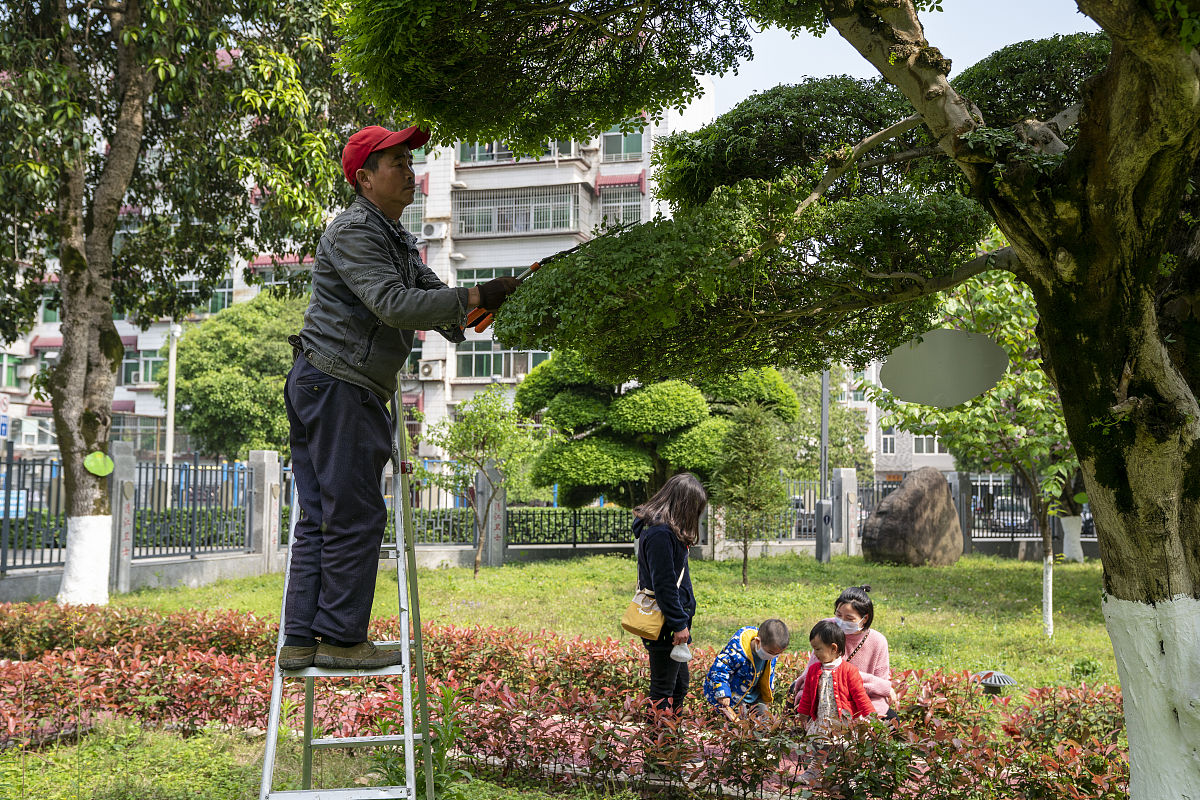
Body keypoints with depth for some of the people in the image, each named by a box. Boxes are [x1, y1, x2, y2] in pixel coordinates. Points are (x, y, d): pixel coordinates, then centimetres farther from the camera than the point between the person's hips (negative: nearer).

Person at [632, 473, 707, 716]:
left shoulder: (668, 529, 10)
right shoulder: (660, 534, -22)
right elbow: (663, 584, -22)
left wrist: (683, 619, 15)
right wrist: (679, 624, -16)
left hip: (674, 619, 10)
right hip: (664, 625, -10)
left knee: (680, 683, 19)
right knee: (664, 687, 0)